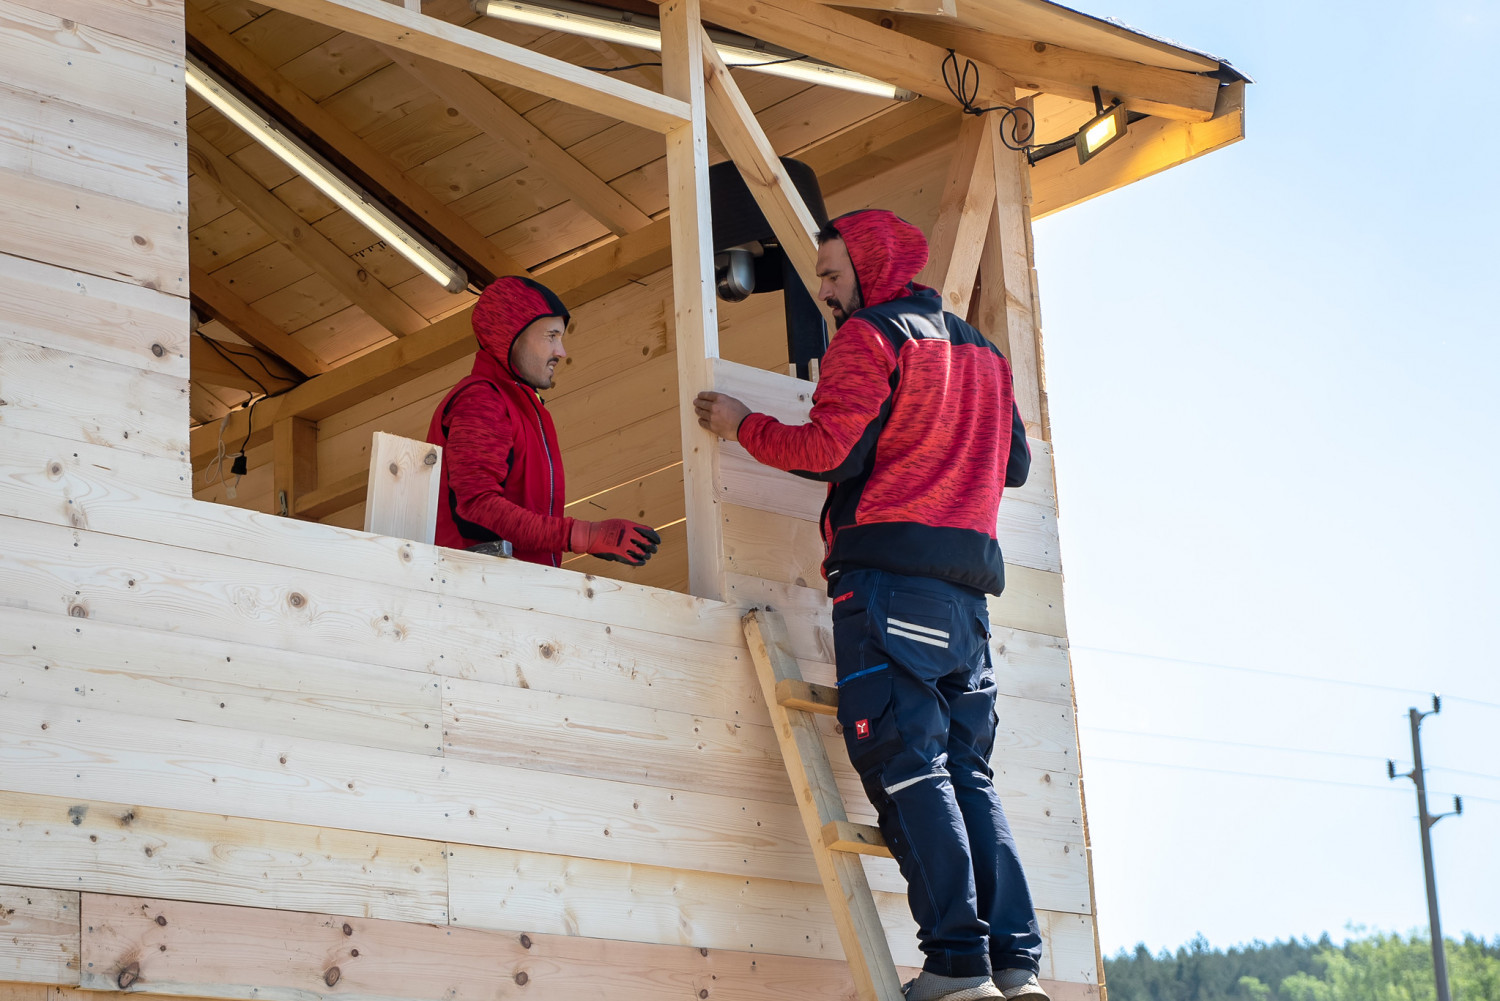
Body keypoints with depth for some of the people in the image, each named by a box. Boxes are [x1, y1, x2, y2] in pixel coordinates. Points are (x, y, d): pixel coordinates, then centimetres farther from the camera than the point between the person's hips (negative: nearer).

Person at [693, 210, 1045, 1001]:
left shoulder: (870, 335, -1)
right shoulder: (981, 350, 23)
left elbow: (829, 448, -11)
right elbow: (1015, 462, 26)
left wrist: (743, 426, 4)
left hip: (888, 570, -7)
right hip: (967, 580, 8)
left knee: (908, 765, -11)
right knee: (967, 772, 7)